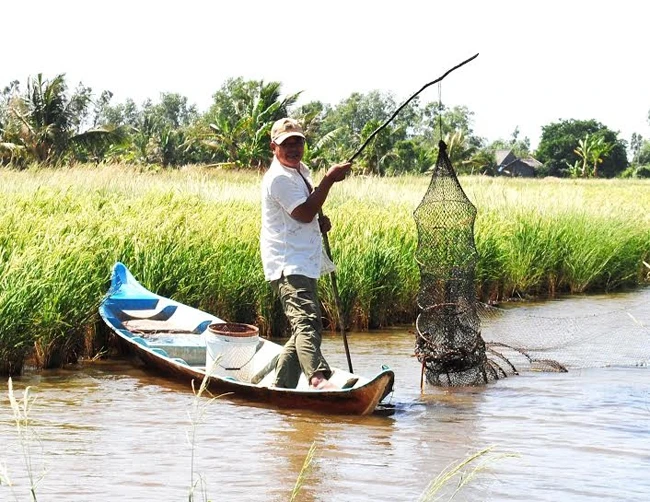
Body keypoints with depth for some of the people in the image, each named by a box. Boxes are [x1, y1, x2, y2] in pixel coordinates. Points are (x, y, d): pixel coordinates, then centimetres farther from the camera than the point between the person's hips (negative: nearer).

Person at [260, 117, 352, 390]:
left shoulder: (301, 170, 18)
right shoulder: (278, 178, -12)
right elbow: (304, 213, -20)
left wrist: (320, 222, 9)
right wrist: (329, 179, -17)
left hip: (305, 264, 10)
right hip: (288, 267, -10)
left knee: (303, 327, 15)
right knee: (307, 320, -28)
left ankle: (280, 388, 22)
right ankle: (318, 378, -46)